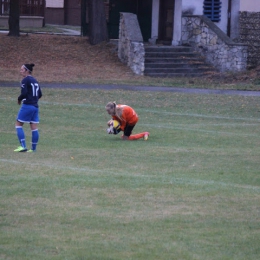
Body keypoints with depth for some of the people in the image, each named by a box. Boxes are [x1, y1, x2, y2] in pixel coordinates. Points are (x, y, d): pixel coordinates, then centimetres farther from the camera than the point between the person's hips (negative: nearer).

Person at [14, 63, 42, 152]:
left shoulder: (25, 80, -10)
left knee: (18, 125, 1)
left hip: (27, 106, -8)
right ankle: (33, 148, 6)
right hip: (35, 106, 8)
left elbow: (24, 93, -18)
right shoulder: (35, 81, 14)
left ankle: (23, 146, -8)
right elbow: (39, 94, 15)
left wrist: (19, 99, -1)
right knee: (34, 128, 6)